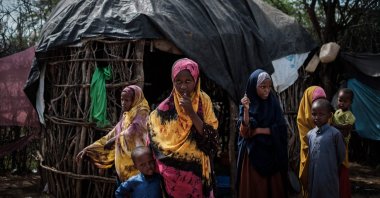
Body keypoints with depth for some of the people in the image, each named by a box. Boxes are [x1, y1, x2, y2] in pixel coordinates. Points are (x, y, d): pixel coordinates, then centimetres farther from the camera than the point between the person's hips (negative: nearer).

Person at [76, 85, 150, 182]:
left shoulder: (141, 114, -3)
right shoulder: (124, 119, 19)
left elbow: (133, 130, -21)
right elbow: (110, 136, 18)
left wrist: (115, 139, -14)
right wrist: (88, 149, 13)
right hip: (124, 166, 7)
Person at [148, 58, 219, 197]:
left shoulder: (204, 101, -4)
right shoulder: (165, 108, -3)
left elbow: (211, 138, -13)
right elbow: (156, 141, 5)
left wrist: (191, 113, -21)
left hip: (197, 171, 0)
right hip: (171, 173, 1)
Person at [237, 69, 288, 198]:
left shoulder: (273, 104, 4)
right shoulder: (247, 105, -2)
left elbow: (281, 129, -4)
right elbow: (244, 133, -12)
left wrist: (258, 130, -9)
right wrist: (246, 110, -23)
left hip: (272, 155, 2)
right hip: (253, 156, -2)